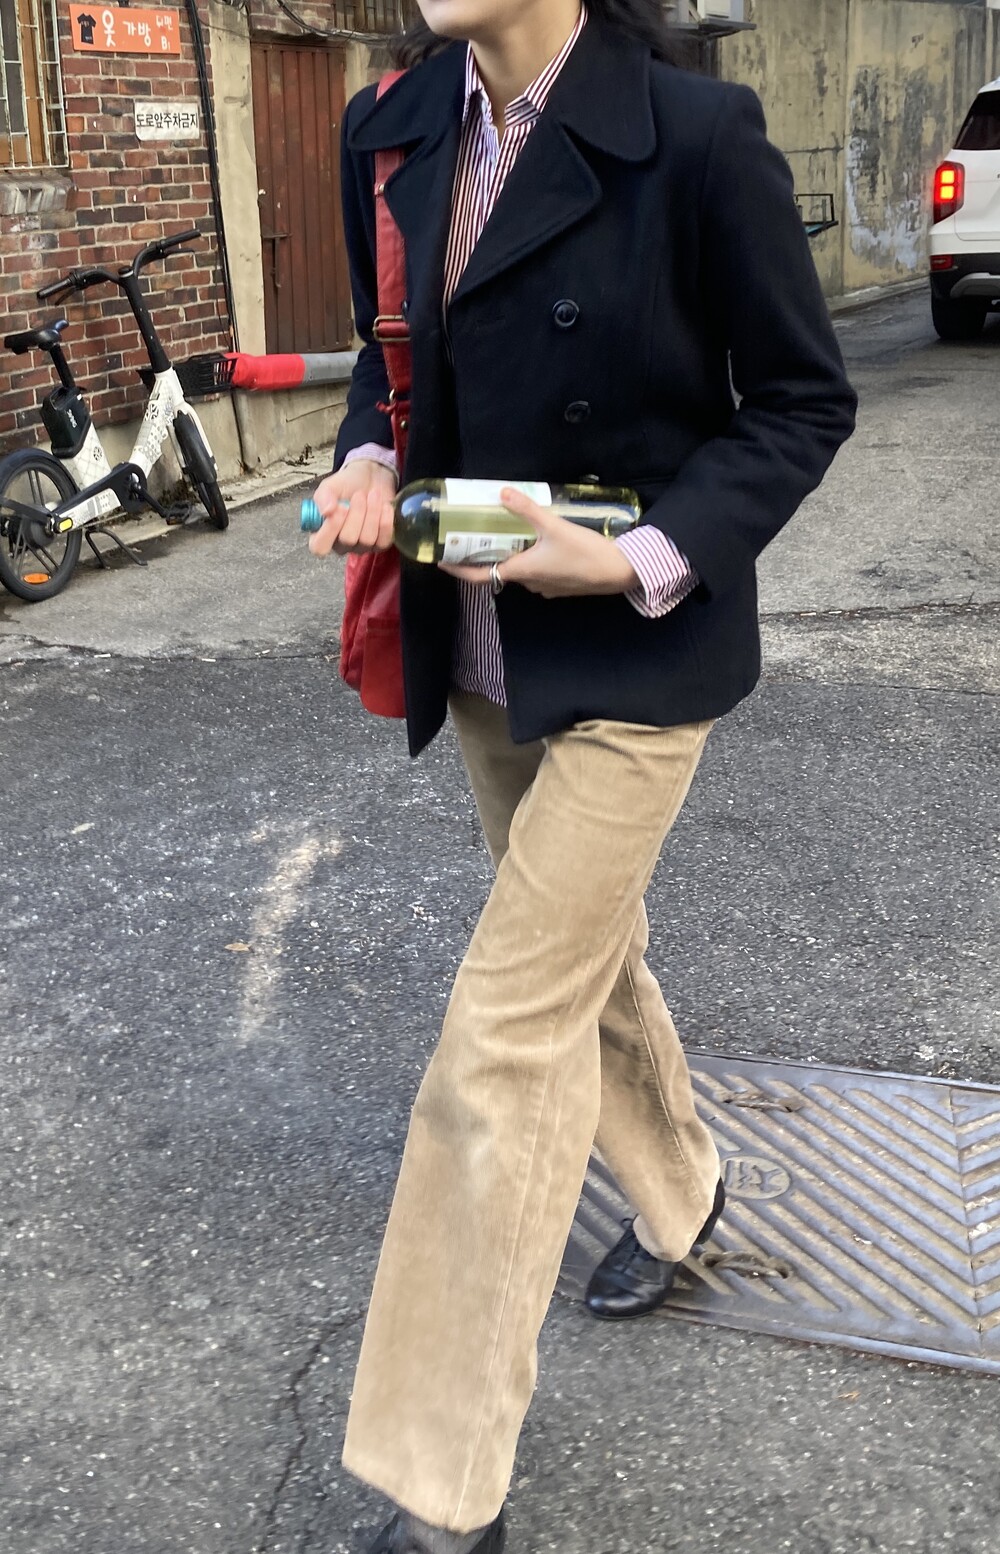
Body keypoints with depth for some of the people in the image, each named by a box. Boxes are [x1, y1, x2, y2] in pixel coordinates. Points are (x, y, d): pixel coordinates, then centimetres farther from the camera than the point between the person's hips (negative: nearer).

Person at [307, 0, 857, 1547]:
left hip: (633, 659, -6)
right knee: (587, 955, 23)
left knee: (507, 1036, -6)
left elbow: (804, 402, -9)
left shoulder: (694, 133, -17)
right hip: (483, 651, 7)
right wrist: (369, 460, -8)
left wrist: (645, 559, -21)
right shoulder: (392, 131, 1)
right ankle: (679, 1188, 53)